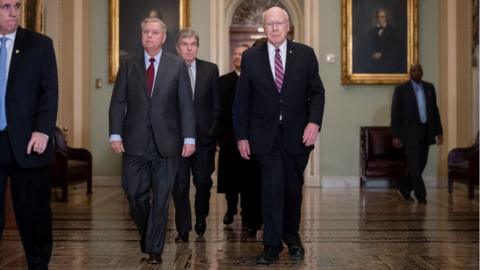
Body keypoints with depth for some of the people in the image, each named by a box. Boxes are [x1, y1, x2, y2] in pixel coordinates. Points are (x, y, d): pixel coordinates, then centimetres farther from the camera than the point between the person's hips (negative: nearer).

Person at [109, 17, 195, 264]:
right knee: (134, 193, 3)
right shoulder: (128, 64, 7)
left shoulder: (177, 65, 3)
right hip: (135, 141, 1)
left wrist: (189, 138, -6)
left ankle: (154, 249, 15)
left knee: (161, 197, 4)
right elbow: (118, 102, 5)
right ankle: (147, 234, 30)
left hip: (166, 141, -1)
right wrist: (115, 134, -5)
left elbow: (186, 104, 1)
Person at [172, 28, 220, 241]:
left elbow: (216, 104, 6)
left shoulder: (211, 70, 6)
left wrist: (213, 131, -1)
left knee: (203, 181, 9)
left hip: (204, 135, 2)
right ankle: (183, 229, 11)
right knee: (179, 184, 1)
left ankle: (201, 220, 32)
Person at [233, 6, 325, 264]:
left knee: (293, 187, 12)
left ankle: (292, 236, 32)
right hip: (265, 135, -1)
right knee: (272, 187, -8)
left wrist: (314, 121, -13)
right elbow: (241, 100, 2)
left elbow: (316, 92, 3)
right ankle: (272, 245, 2)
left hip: (297, 134, 1)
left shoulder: (305, 54, 2)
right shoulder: (250, 57, 1)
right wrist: (241, 136, -2)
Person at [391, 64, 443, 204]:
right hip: (410, 133, -5)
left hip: (426, 133, 5)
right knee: (415, 165, -4)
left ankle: (405, 188, 27)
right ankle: (421, 195, 4)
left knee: (421, 164, 10)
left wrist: (439, 132, 7)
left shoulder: (429, 87, 10)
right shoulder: (401, 89, -4)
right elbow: (395, 114, -5)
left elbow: (435, 110, 12)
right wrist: (396, 136, -11)